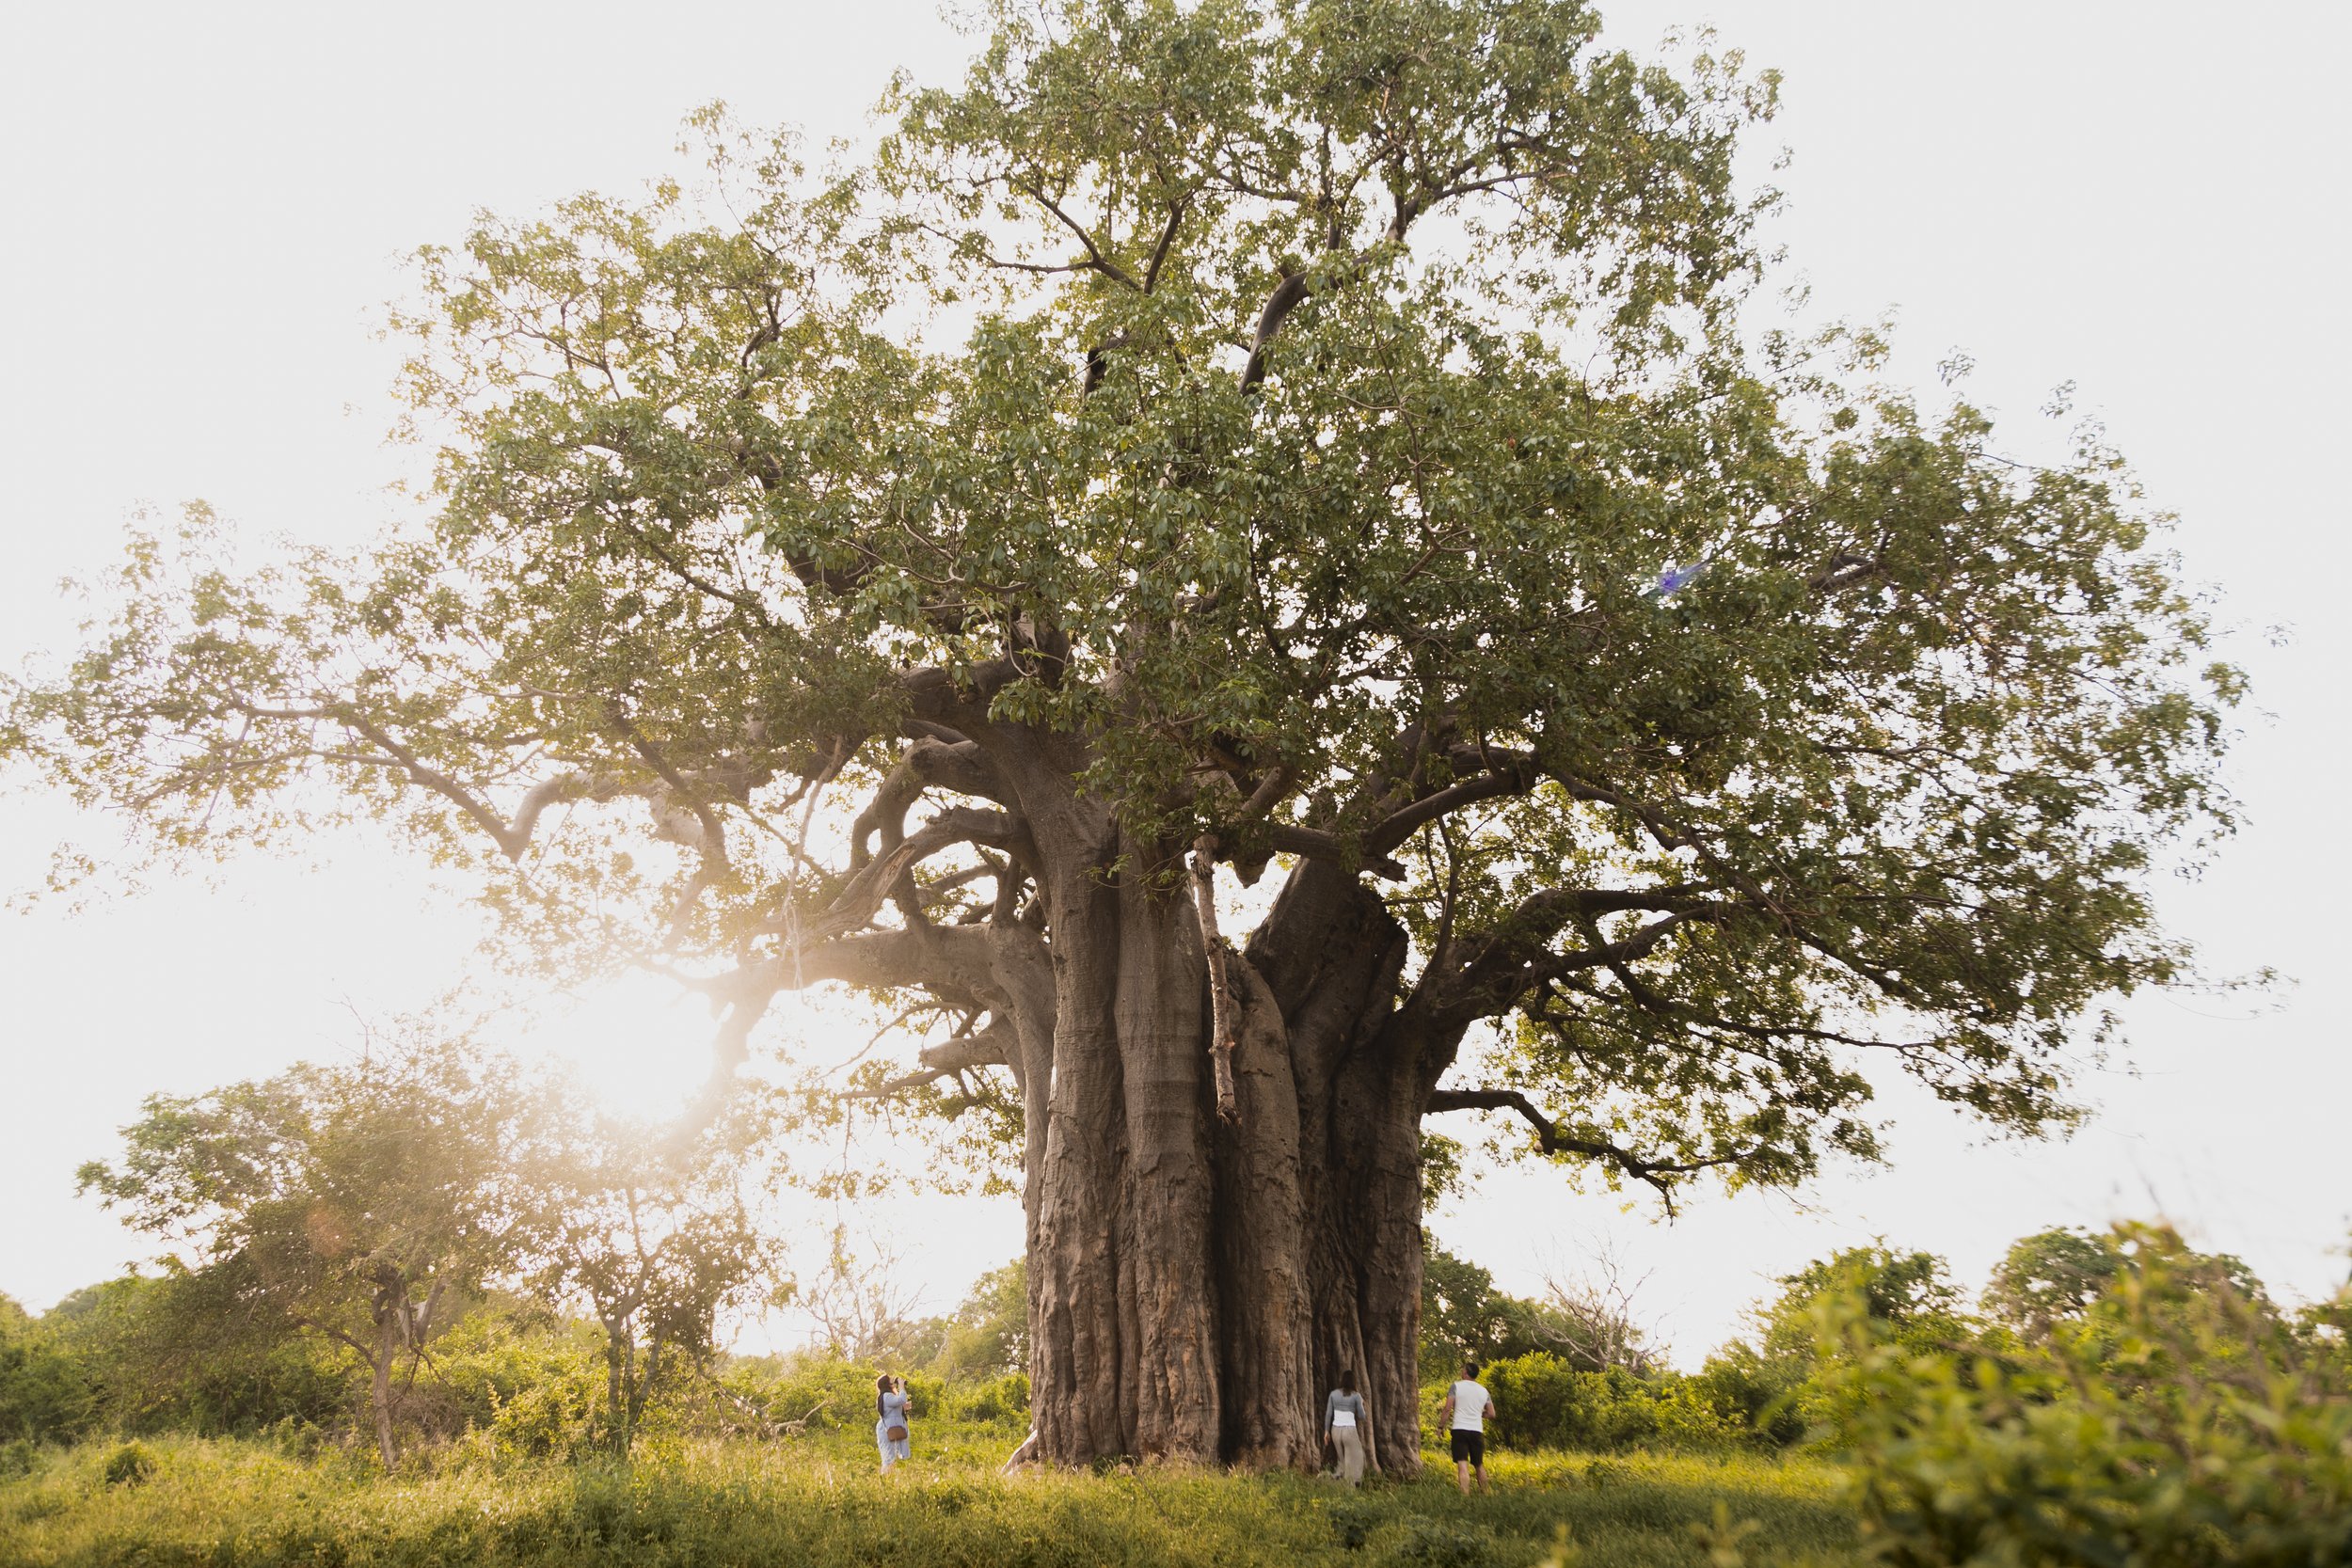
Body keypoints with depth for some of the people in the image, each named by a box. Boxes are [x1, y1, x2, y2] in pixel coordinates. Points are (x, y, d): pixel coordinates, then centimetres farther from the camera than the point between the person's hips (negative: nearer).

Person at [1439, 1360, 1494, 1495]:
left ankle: (1465, 1496, -20)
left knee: (1462, 1466, -9)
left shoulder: (1456, 1386, -1)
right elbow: (1491, 1414, 11)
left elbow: (1448, 1409, -7)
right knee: (1479, 1465, 20)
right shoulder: (1484, 1391, 11)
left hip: (1459, 1429, -4)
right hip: (1477, 1431, 4)